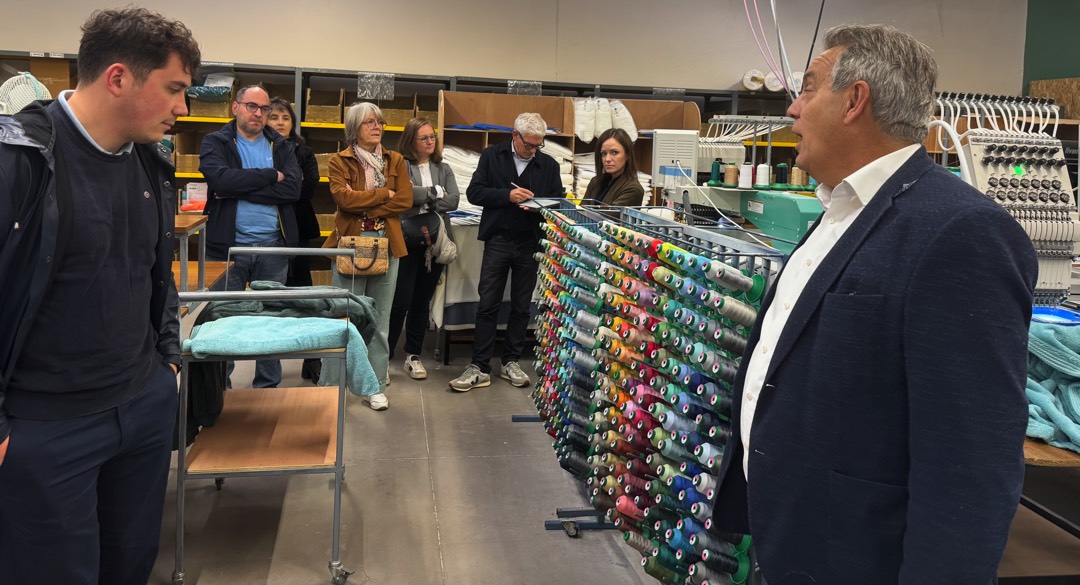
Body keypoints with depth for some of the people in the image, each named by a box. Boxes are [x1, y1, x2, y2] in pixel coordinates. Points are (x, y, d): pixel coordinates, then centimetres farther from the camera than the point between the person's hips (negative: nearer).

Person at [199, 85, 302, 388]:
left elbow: (292, 189, -8)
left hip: (273, 246, 3)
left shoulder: (281, 147, 9)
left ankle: (268, 385, 22)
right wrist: (270, 176, -12)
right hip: (229, 245, -2)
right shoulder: (215, 143, 2)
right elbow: (221, 179, -19)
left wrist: (239, 190, -13)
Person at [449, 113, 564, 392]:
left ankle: (511, 362, 21)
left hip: (530, 243, 2)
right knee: (487, 305, -2)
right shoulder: (492, 156, 3)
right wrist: (507, 195, -17)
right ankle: (480, 368, 3)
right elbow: (474, 192, -3)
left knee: (522, 306, 9)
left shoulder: (549, 165, 6)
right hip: (498, 240, -2)